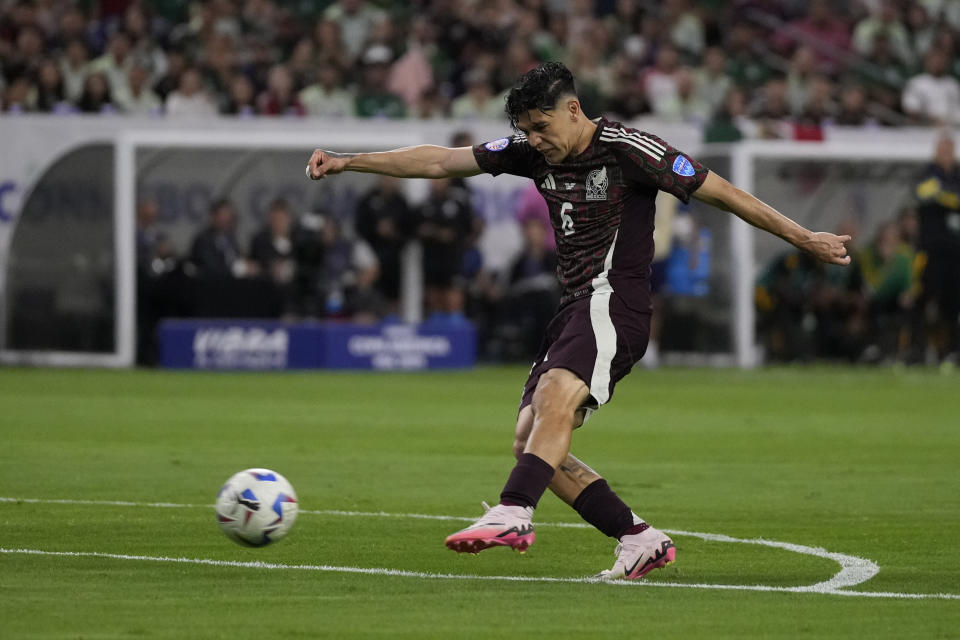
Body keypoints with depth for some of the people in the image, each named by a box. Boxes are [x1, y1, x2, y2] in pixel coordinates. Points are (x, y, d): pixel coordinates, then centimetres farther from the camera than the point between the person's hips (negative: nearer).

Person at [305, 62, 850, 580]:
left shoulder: (627, 150, -8)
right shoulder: (532, 152, 11)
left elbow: (722, 193, -4)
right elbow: (438, 162, 15)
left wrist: (805, 238, -3)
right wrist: (346, 161, 11)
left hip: (615, 300, -9)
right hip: (576, 305, 9)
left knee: (555, 396, -32)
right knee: (529, 442, -1)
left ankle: (513, 514, -48)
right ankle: (642, 542, 2)